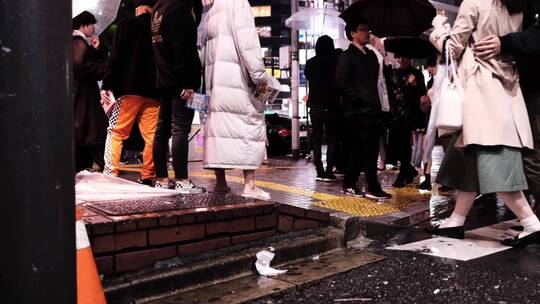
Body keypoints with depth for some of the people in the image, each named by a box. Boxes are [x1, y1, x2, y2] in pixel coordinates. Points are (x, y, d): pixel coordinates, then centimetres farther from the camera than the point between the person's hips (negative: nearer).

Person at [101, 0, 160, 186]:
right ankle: (147, 176, 3)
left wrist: (106, 85, -3)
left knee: (116, 132, 3)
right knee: (151, 136, 4)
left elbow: (116, 58, -4)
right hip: (154, 91, 3)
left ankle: (110, 174, -4)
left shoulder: (127, 25, 4)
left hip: (129, 89, -2)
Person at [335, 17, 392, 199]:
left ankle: (349, 185, 18)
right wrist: (357, 99, -14)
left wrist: (377, 103, 9)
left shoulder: (371, 55, 20)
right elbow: (342, 82, -12)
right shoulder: (347, 56, -3)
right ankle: (373, 188, -4)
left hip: (372, 109, 8)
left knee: (360, 149, 10)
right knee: (368, 149, -9)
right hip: (358, 110, -7)